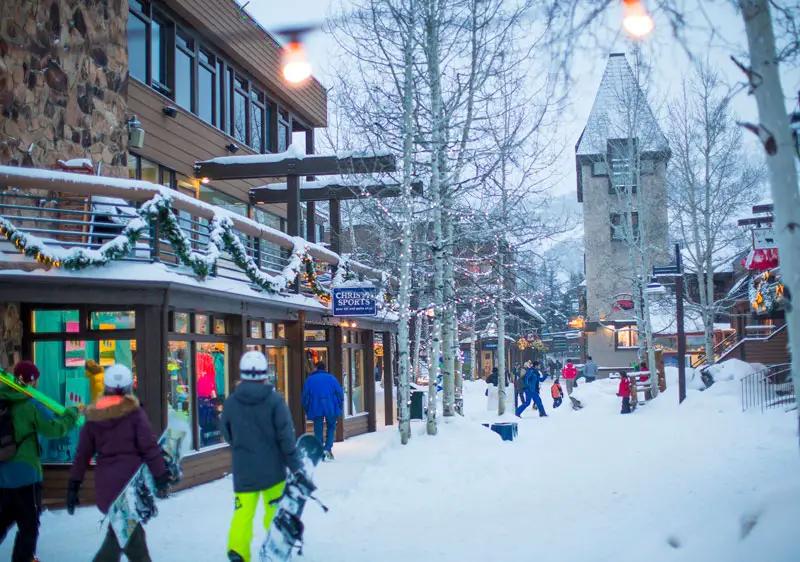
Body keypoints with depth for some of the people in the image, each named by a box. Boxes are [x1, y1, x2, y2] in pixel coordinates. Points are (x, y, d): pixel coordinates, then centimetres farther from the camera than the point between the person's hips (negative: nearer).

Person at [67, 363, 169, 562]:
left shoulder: (94, 416, 6)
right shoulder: (134, 412, -7)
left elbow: (82, 454, 8)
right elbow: (149, 447, -11)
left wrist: (73, 486, 13)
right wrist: (160, 475, -6)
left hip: (105, 484, 5)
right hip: (131, 480, -5)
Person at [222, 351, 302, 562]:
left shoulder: (231, 402, -4)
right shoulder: (274, 399, -12)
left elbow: (227, 434, 8)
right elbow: (286, 435, -12)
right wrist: (295, 464, -5)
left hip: (243, 470, 1)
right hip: (272, 468, -1)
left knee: (243, 512, 5)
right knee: (275, 510, 14)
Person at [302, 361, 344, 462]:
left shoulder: (310, 379, 4)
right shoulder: (331, 378, 4)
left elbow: (305, 395, 2)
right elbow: (339, 392, 0)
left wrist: (306, 409, 12)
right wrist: (340, 406, 10)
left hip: (316, 409, 0)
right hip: (331, 408, 0)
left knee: (318, 430, 7)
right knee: (331, 427, 14)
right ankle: (328, 448, -4)